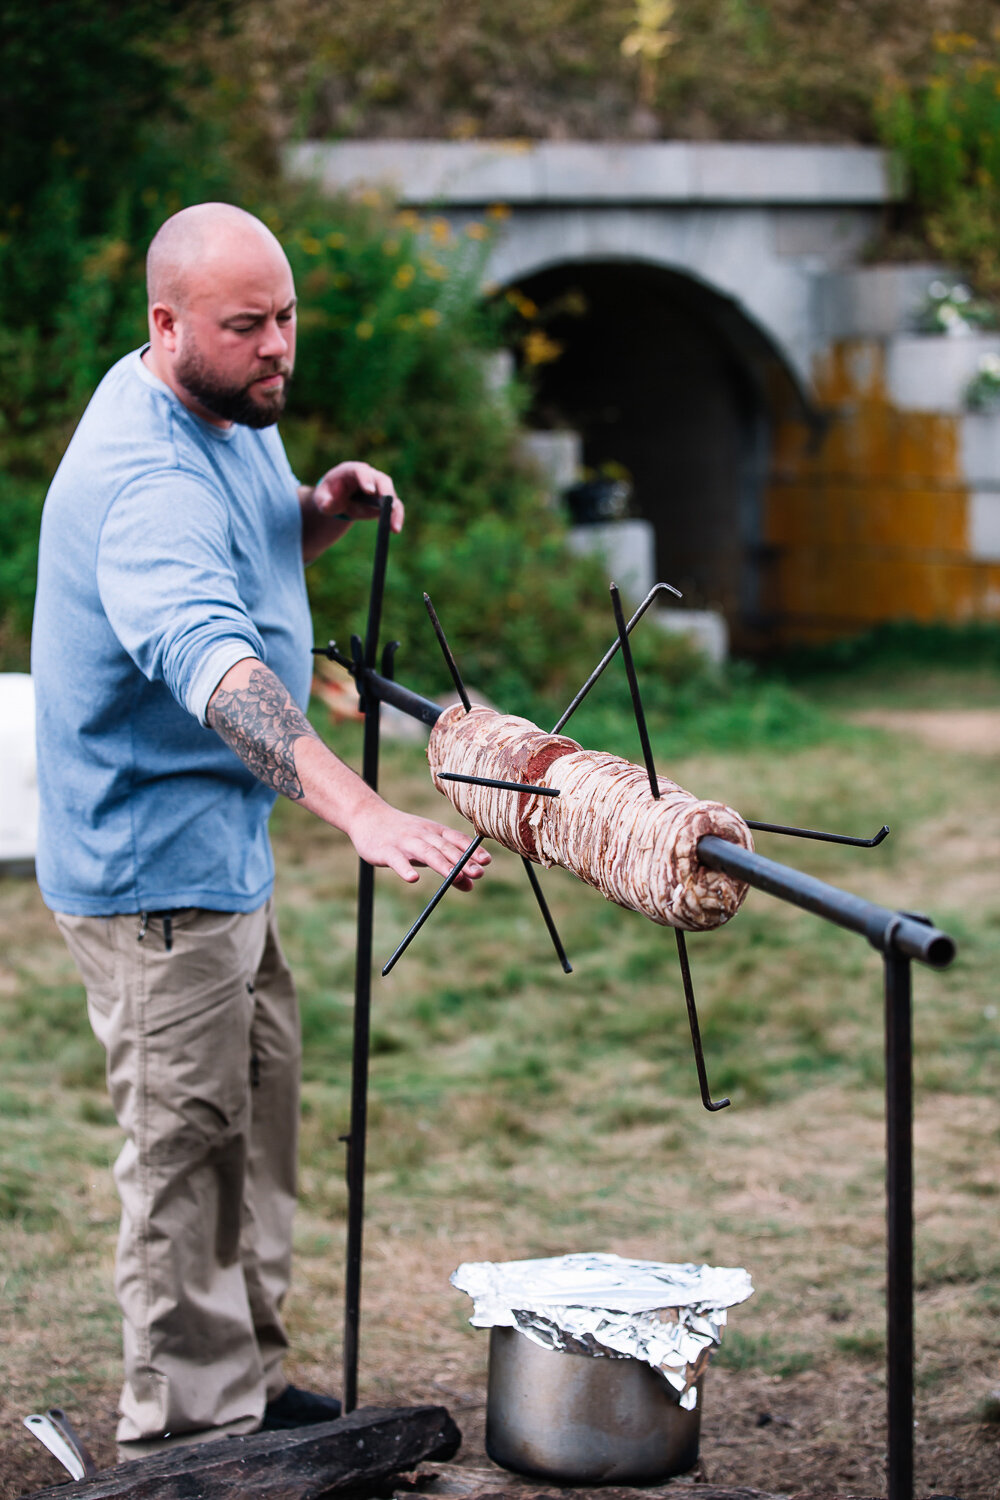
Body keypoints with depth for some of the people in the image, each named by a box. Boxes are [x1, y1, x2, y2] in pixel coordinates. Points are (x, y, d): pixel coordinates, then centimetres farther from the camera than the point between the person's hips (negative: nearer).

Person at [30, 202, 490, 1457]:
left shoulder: (234, 412, 5)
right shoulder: (145, 477, -28)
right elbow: (213, 664, -44)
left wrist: (329, 507, 1)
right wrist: (362, 812, -57)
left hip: (226, 845, 11)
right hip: (156, 865, -11)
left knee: (257, 1119, 19)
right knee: (187, 1148, -4)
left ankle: (244, 1389, 32)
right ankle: (187, 1438, 6)